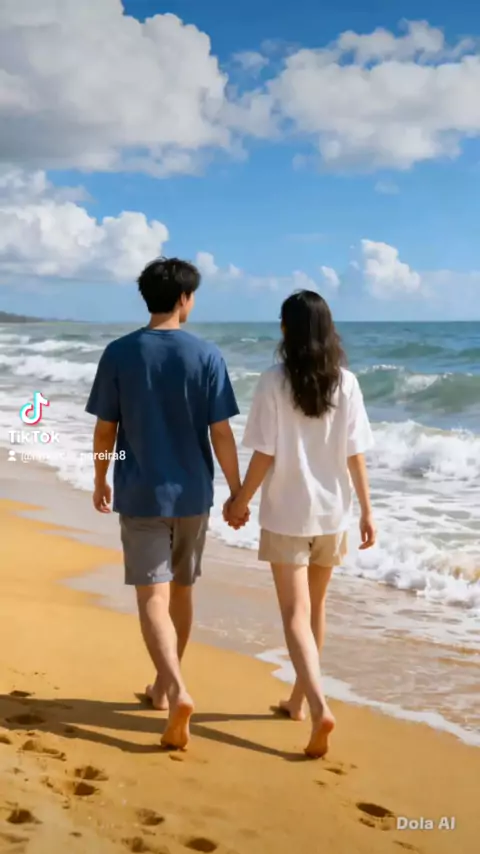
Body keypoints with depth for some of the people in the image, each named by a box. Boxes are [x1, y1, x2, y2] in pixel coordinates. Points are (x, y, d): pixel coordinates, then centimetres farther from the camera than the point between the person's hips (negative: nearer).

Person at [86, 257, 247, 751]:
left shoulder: (119, 353, -6)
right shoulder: (206, 356, -7)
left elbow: (105, 428, 0)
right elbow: (221, 434, -7)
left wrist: (100, 481, 15)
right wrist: (238, 493, 3)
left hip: (140, 495, -1)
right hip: (192, 494, 1)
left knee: (152, 597, -2)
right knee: (181, 590, 17)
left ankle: (177, 690, -20)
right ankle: (164, 685, 31)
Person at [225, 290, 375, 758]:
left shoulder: (274, 381, -12)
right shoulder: (346, 383, -3)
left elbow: (265, 455, -11)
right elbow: (355, 454, -2)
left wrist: (240, 501, 2)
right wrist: (366, 510, 6)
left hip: (286, 513, -4)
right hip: (331, 512, 4)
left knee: (295, 613, -1)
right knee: (314, 606, 19)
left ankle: (319, 706, -17)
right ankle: (299, 698, 33)